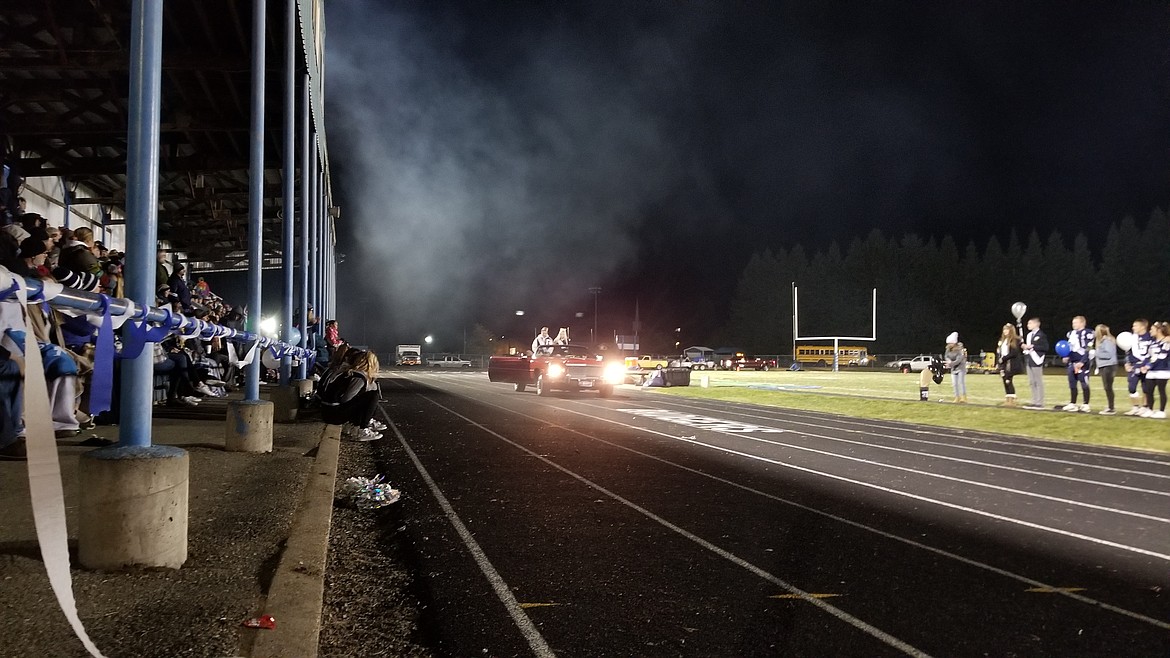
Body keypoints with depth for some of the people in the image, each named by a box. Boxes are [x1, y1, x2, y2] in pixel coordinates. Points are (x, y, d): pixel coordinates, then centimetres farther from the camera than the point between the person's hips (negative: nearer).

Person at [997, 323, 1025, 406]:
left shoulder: (1015, 340, -7)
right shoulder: (1002, 340, 17)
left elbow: (1014, 353, -14)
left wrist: (1003, 358, -12)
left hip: (1011, 365, -7)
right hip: (1004, 364, 7)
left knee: (1008, 381, -10)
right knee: (1005, 381, 6)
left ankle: (1012, 400, -4)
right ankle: (1007, 400, 10)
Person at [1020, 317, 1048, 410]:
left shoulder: (1041, 335, -10)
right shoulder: (1029, 335, 17)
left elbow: (1045, 347, -18)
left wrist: (1032, 346, -19)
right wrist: (1024, 345, 3)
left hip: (1036, 361, -9)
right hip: (1029, 361, 9)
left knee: (1038, 382, -4)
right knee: (1031, 383, 11)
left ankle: (1039, 403, -1)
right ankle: (1034, 402, 17)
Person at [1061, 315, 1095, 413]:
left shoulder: (1087, 334, -10)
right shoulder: (1071, 334, 16)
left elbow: (1089, 350, -15)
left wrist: (1082, 362, -19)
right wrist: (1064, 357, 8)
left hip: (1082, 363, -8)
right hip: (1071, 363, 8)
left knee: (1084, 384, -3)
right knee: (1072, 384, 12)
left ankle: (1086, 405, 4)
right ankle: (1072, 404, 20)